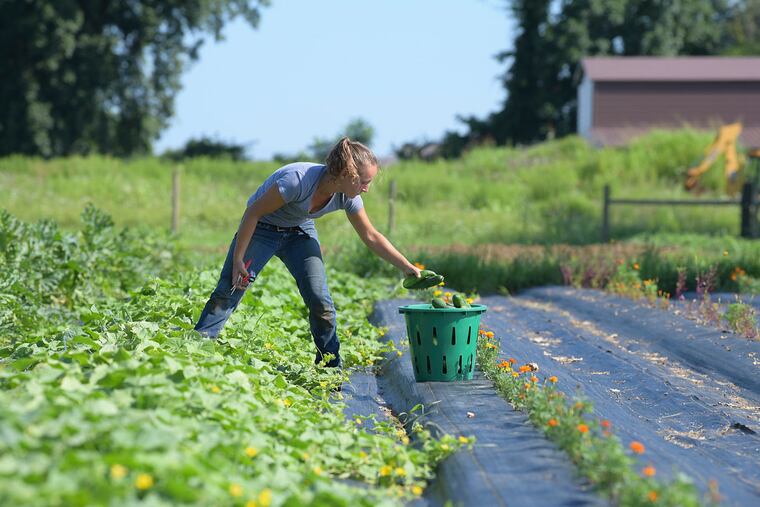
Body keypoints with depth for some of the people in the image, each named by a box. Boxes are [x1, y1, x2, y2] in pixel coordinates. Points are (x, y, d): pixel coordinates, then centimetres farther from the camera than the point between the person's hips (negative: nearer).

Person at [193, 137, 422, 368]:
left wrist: (407, 267, -6)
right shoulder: (298, 180, -37)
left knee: (320, 301, -7)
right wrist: (237, 260, -21)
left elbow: (371, 237, -3)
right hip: (261, 228, -4)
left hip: (300, 231, 4)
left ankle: (332, 369, 3)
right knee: (229, 290, -12)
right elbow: (253, 213, -26)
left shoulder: (347, 197, -18)